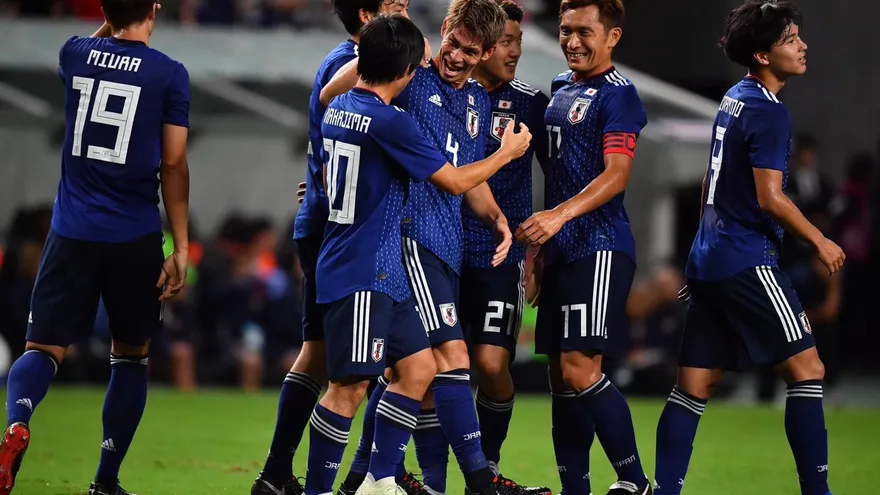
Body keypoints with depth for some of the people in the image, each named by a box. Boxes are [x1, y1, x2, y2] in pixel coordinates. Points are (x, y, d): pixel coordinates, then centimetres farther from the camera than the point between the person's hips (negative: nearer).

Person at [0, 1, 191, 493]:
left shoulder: (76, 55, 4)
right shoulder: (170, 74, -4)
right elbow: (173, 165, -3)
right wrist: (181, 247, 0)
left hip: (72, 234, 1)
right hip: (135, 239, -1)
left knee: (45, 348, 2)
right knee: (131, 355, 15)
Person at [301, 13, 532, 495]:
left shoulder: (338, 108, 8)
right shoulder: (391, 123, -18)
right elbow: (455, 181, -10)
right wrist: (508, 153, 7)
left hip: (383, 274, 10)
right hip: (363, 275, -10)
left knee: (418, 367, 11)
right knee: (350, 387, -8)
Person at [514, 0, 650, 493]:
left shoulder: (618, 94, -7)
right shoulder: (561, 88, 18)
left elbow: (616, 176, -16)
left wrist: (560, 215, -28)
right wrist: (538, 247, 20)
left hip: (600, 247, -9)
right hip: (562, 250, 9)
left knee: (580, 369, -16)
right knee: (561, 376, 7)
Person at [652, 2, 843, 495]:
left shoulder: (734, 100, 15)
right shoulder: (768, 112, -13)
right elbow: (769, 197, -18)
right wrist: (821, 242, -8)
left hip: (709, 259, 9)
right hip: (748, 260, -9)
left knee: (695, 385, 7)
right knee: (806, 369, -5)